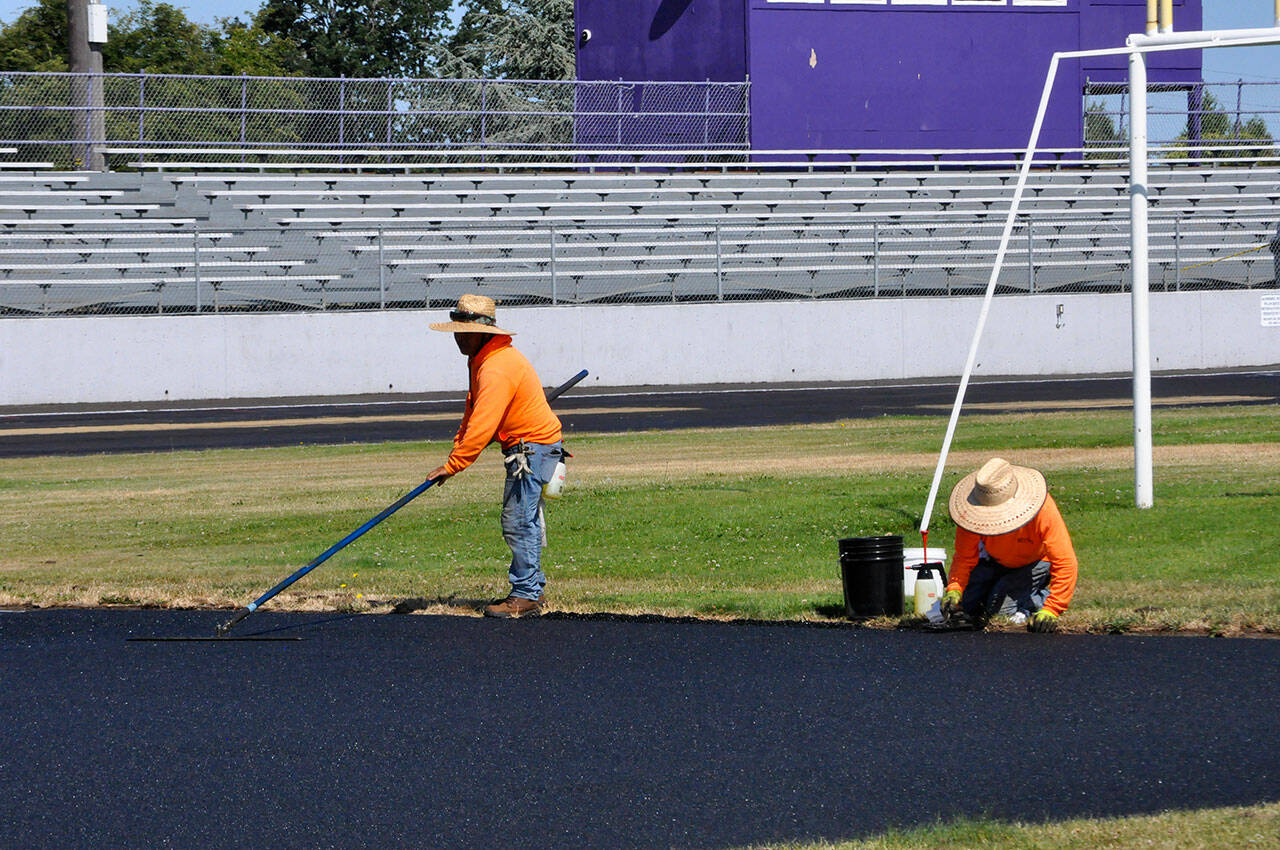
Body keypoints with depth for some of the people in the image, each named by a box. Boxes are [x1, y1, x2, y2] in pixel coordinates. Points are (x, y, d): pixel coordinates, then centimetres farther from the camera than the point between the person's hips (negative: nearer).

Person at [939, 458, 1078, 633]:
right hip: (996, 561, 4)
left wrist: (1050, 611, -43)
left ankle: (1043, 596, 6)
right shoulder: (971, 512, -30)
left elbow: (1065, 564, -37)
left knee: (1001, 608, -22)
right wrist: (954, 589, -39)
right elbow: (965, 557, -18)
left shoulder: (1044, 510, -39)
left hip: (1037, 560, -4)